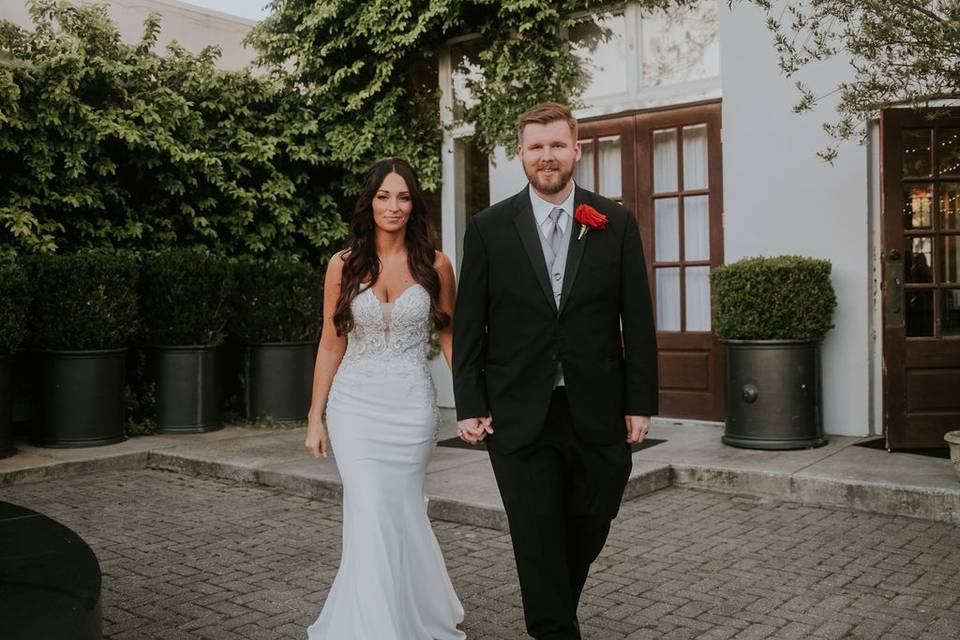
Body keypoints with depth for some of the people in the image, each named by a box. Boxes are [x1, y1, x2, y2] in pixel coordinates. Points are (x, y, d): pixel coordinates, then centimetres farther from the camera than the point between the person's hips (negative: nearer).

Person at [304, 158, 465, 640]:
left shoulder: (435, 265, 0)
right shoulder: (344, 265, 0)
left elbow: (450, 336, 6)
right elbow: (331, 344, 5)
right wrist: (315, 417, 4)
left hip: (412, 406, 0)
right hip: (355, 405, 0)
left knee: (398, 512, 9)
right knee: (370, 515, -4)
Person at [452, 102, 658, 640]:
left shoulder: (617, 224, 3)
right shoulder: (488, 228, 1)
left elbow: (638, 321, 3)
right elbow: (469, 326, 2)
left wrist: (641, 403, -1)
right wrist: (469, 406, -3)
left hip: (598, 414, 2)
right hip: (520, 416, -1)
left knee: (588, 533, 15)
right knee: (539, 542, 4)